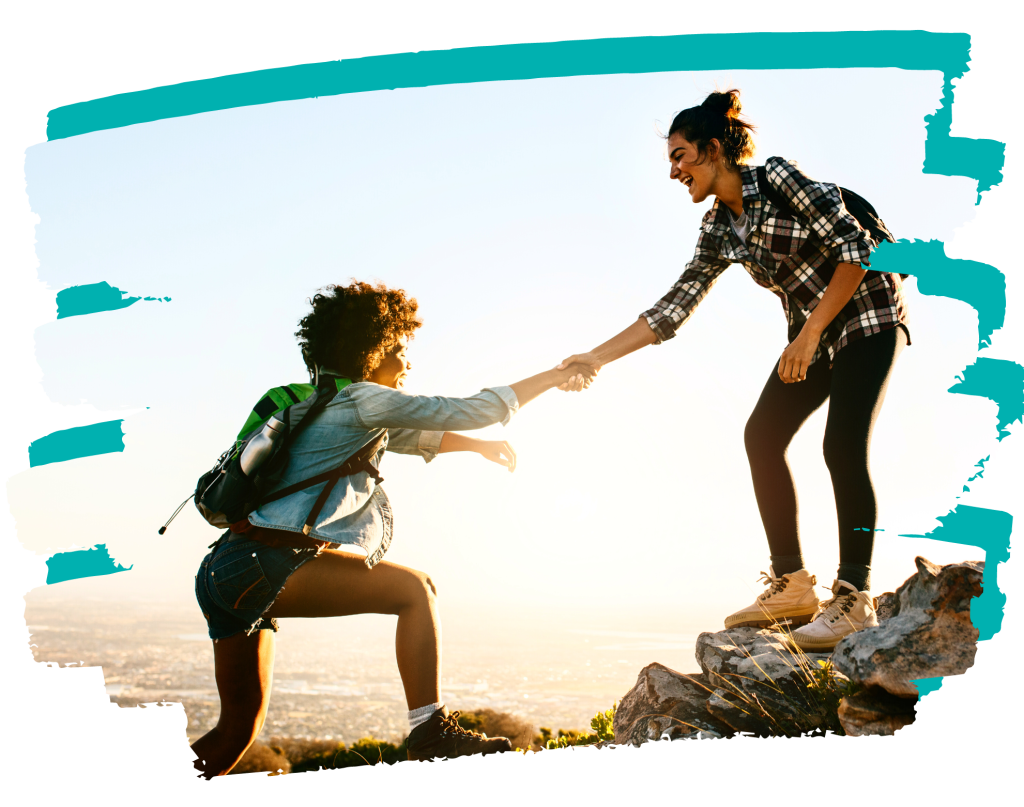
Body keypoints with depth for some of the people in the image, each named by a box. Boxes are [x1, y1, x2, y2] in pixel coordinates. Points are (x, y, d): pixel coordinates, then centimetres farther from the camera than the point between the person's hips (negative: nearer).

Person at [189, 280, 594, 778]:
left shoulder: (330, 406, 22)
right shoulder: (361, 399, -6)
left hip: (225, 572, 10)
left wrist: (479, 446, 43)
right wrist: (552, 378, 5)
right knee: (414, 590, -10)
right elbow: (465, 411, -4)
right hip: (266, 566, -10)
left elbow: (411, 437, 38)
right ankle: (431, 736, -15)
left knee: (239, 730, 16)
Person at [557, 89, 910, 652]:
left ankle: (854, 599, -13)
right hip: (811, 333, 8)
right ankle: (791, 586, 2)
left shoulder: (778, 178, -17)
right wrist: (597, 357, -6)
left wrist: (810, 335, -22)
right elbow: (674, 307, 1)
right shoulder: (718, 230, 4)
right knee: (762, 436, -3)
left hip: (865, 314, -7)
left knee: (842, 447, -19)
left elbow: (855, 247, -20)